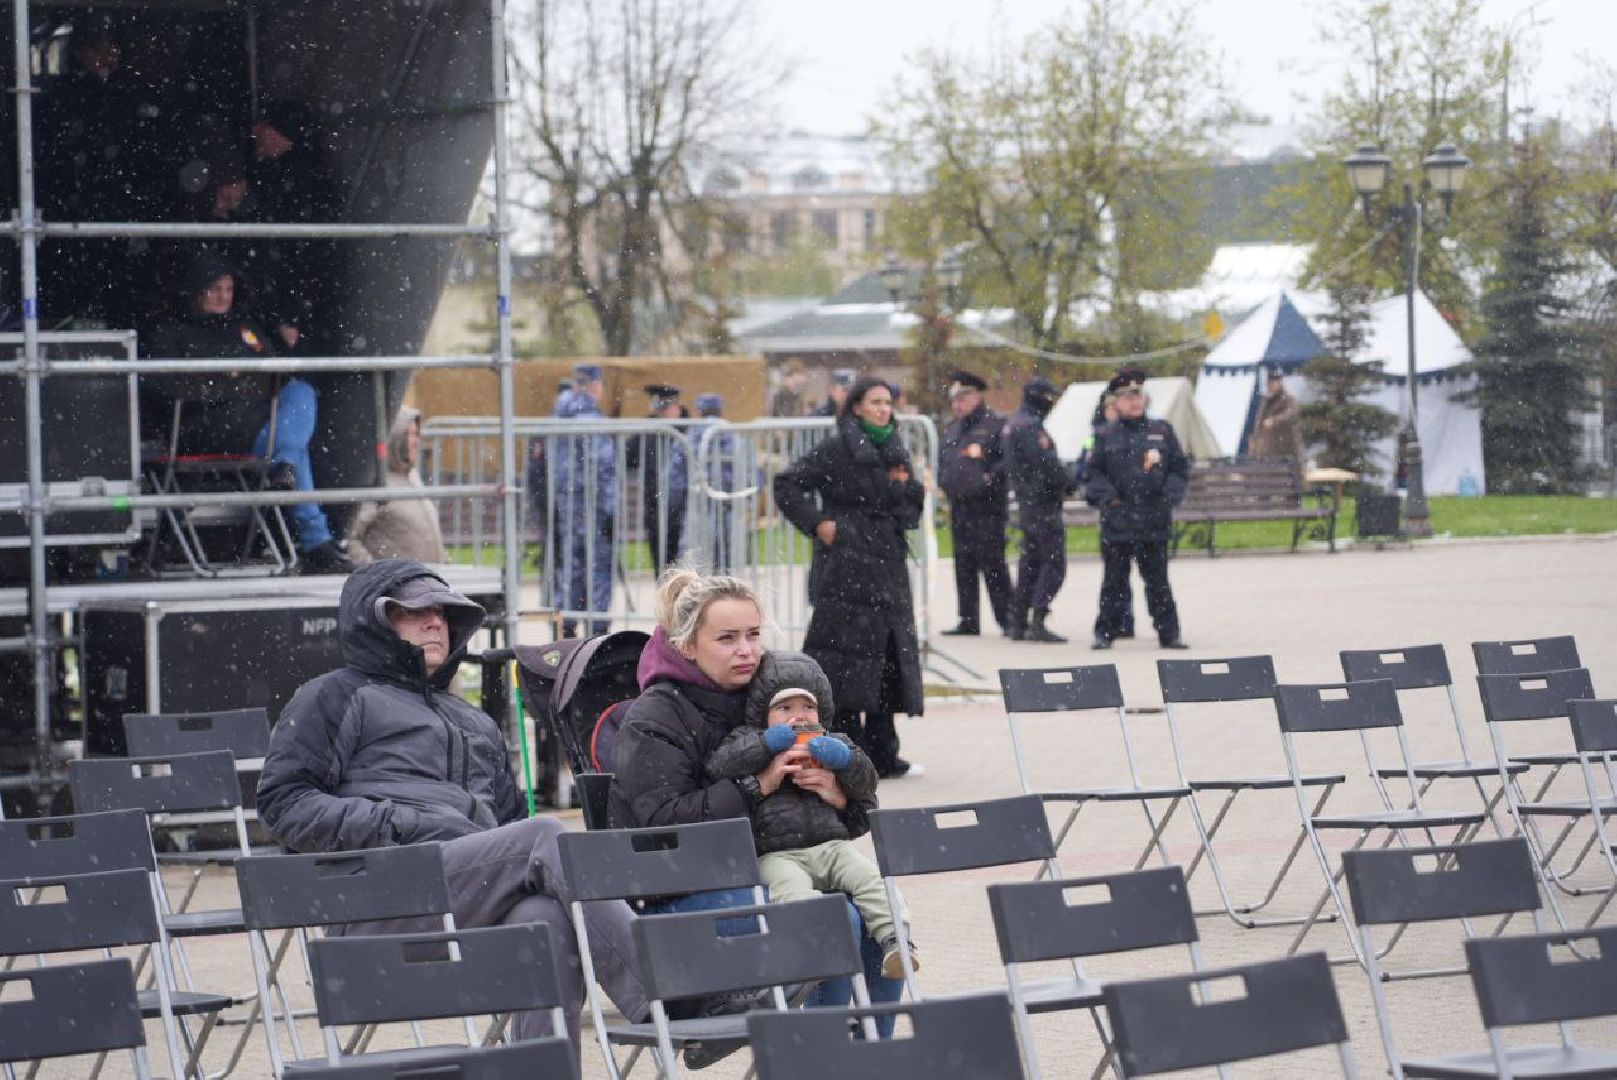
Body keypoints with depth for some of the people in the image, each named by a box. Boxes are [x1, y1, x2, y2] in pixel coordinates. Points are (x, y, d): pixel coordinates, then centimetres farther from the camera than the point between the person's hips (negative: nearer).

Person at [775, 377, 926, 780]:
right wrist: (817, 524, -12)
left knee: (888, 660, 8)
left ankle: (883, 757, 14)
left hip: (888, 566, 7)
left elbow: (910, 510, 22)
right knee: (849, 656, -8)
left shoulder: (895, 451, 15)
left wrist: (906, 487, 1)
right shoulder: (838, 449, -6)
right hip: (848, 564, -7)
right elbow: (787, 485, -8)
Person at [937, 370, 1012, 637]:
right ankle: (968, 620, 12)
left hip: (987, 507, -7)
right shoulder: (952, 430, 19)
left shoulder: (996, 425, -4)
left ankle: (1006, 618, -5)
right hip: (959, 506, 8)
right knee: (964, 565, 8)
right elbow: (943, 461, 28)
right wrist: (945, 483, 11)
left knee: (992, 564, -9)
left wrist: (990, 478, -18)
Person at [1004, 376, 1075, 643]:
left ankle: (1018, 622, 17)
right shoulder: (1030, 426, -17)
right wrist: (1070, 482, -5)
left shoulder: (1014, 423, 16)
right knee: (1053, 563, -10)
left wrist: (1064, 479, 10)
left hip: (1026, 502, 10)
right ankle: (1037, 623, -16)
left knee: (1030, 561, 14)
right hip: (1043, 502, -10)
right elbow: (1046, 464, -22)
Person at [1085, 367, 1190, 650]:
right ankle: (1105, 632, 10)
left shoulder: (1162, 431, 9)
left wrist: (1170, 496, -4)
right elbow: (1094, 472, 7)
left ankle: (1169, 632, 8)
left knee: (1158, 581, 4)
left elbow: (1180, 468, 10)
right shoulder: (1107, 437, 6)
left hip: (1154, 521, 1)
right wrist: (1107, 496, -8)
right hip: (1117, 519, -1)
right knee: (1114, 582, 4)